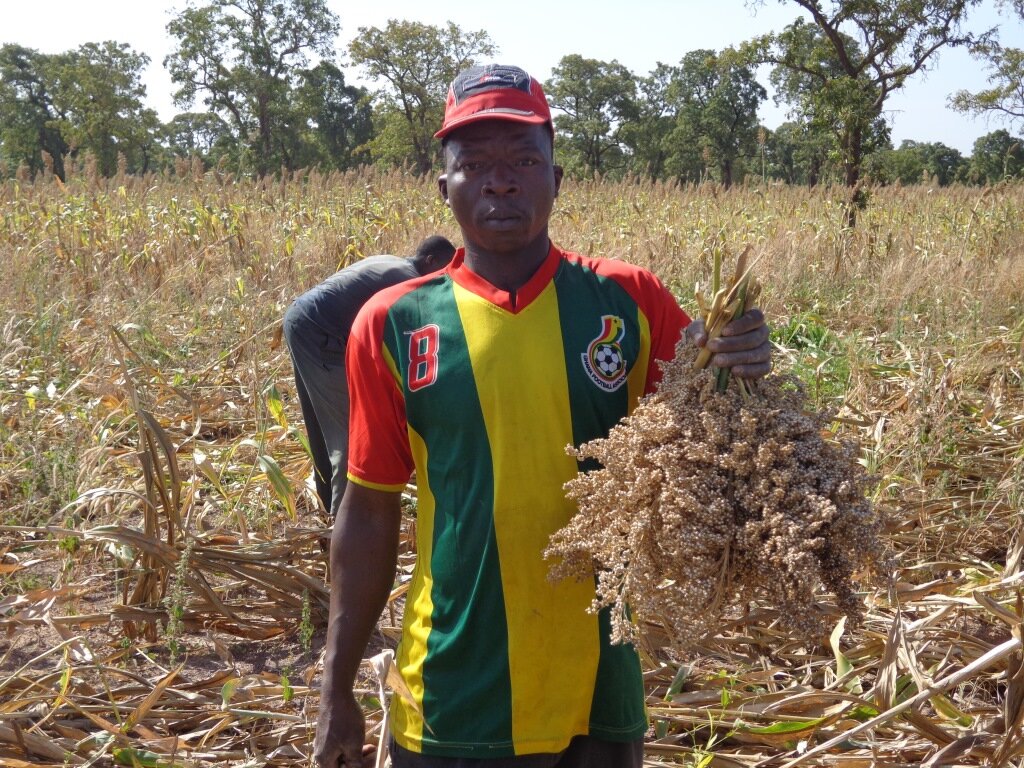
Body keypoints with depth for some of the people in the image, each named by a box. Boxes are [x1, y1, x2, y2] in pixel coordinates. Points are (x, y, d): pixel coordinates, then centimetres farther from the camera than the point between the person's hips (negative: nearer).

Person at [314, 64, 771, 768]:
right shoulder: (393, 326, -5)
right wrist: (337, 693, 4)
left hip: (600, 698, 1)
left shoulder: (630, 302, -4)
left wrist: (740, 375, -19)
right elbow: (370, 512, 1)